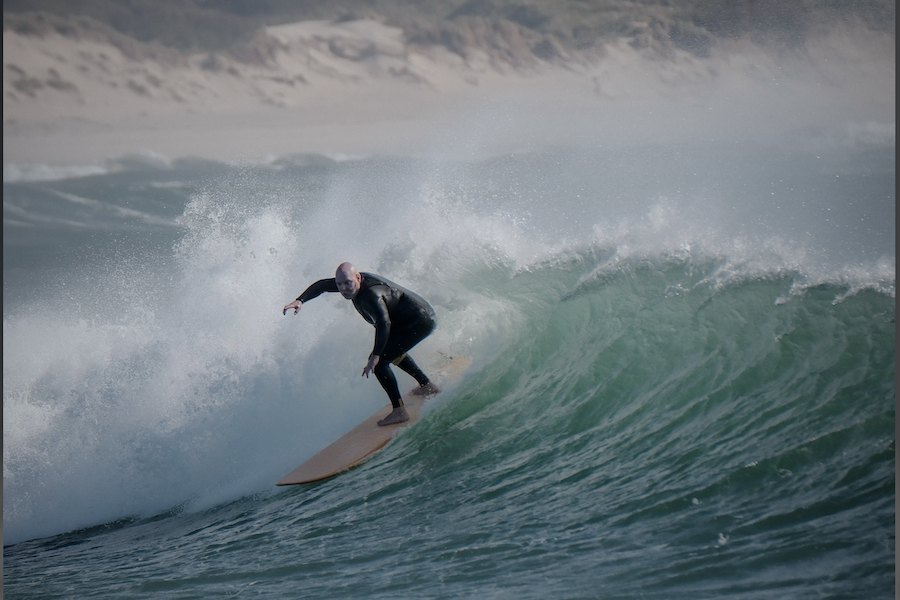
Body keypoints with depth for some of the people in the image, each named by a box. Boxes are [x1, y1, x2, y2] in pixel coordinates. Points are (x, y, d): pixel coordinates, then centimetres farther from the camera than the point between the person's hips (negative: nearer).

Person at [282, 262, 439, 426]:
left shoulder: (371, 293, -31)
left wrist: (375, 357, -47)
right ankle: (427, 385, 46)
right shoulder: (356, 282, -2)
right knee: (392, 350, 34)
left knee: (379, 361, -17)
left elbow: (384, 323, -44)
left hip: (420, 321, -11)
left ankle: (399, 411, -16)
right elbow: (322, 285, 10)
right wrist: (300, 301, -4)